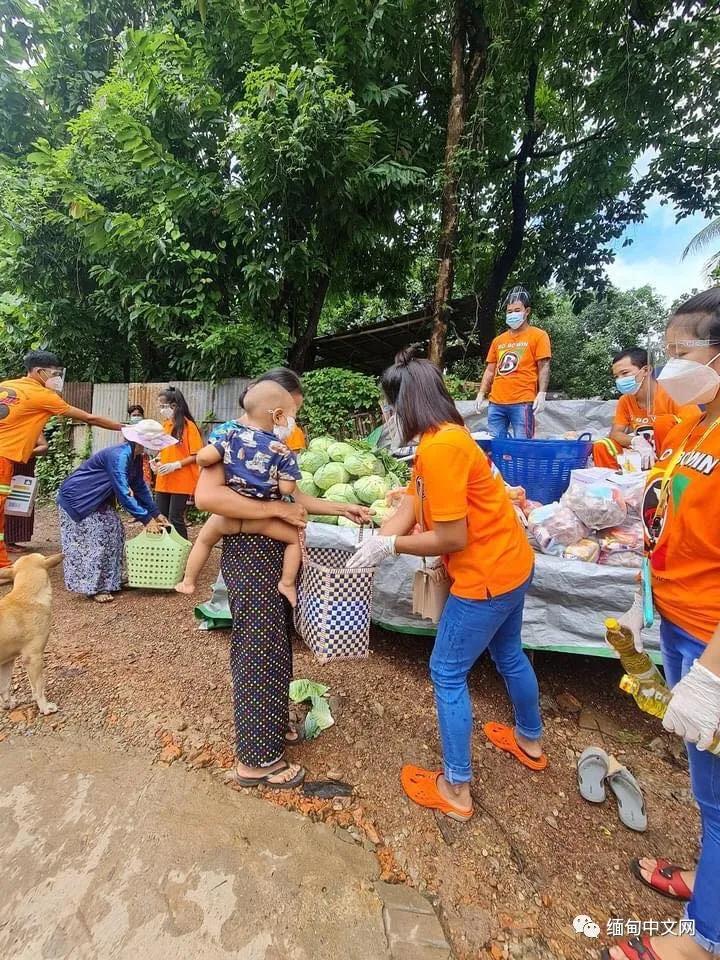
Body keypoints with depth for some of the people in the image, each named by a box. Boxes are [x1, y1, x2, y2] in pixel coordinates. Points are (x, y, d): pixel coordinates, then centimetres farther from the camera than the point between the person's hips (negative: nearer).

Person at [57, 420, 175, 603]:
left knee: (114, 531, 5)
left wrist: (155, 513, 2)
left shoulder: (136, 457, -4)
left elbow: (139, 486, 5)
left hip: (98, 499, 9)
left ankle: (110, 582, 13)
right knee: (93, 539, -11)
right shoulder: (119, 456, -32)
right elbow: (123, 493, -35)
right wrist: (146, 519, -33)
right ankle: (93, 587, 0)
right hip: (78, 497, -9)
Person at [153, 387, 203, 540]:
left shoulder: (188, 426, -10)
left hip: (181, 482, -7)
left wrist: (176, 465, -21)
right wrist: (157, 461, 2)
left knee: (175, 519, -2)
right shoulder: (164, 425, 10)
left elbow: (197, 455, -13)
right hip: (163, 481, 7)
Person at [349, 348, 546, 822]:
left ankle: (456, 789, 25)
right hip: (512, 564, 10)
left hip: (486, 576, -10)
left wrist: (390, 546, -13)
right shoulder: (445, 435, 5)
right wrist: (375, 543, -9)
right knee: (508, 653, 28)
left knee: (448, 674, 6)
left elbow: (451, 538, -25)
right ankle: (530, 741, 52)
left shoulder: (439, 447, -27)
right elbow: (413, 503, 1)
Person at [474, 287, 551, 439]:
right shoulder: (498, 340, 18)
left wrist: (542, 394, -13)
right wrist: (481, 394, 10)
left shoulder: (538, 336, 5)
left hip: (523, 403, -5)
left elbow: (544, 367, -2)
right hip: (496, 403, 5)